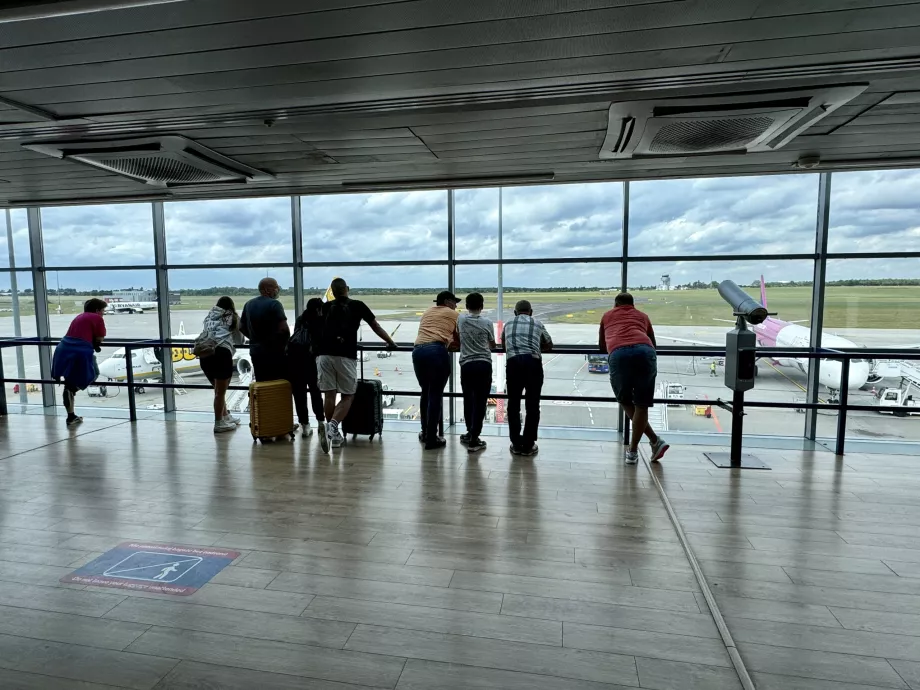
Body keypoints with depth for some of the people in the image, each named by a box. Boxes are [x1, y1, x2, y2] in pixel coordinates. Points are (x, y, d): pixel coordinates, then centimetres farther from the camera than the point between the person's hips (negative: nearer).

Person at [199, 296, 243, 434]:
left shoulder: (209, 317, 24)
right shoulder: (233, 317, 14)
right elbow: (239, 339, 22)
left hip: (204, 354, 5)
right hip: (221, 353, -5)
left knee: (218, 389, 20)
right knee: (220, 391, 4)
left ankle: (226, 417, 33)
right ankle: (219, 423, 11)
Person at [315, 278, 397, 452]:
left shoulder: (325, 307, 19)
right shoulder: (358, 305, 13)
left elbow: (317, 330, 29)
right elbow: (376, 327, 22)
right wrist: (390, 342, 35)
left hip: (324, 354, 3)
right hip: (345, 356, -2)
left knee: (329, 395, 9)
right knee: (347, 396, 5)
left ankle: (333, 433, 15)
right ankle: (332, 426, -17)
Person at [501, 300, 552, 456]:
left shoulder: (508, 324, 24)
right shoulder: (537, 324, 20)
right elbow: (549, 346, 36)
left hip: (513, 362, 1)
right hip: (533, 362, -1)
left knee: (513, 405, 11)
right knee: (532, 406, 7)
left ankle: (516, 444, 14)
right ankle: (528, 446, 10)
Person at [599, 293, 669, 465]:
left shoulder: (607, 316, 33)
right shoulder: (642, 316, 34)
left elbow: (601, 346, 42)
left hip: (619, 354, -1)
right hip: (645, 352, 1)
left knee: (625, 401, 18)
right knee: (641, 405, 12)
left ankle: (655, 440, 13)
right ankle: (633, 451, 15)